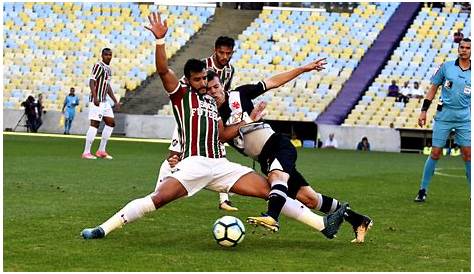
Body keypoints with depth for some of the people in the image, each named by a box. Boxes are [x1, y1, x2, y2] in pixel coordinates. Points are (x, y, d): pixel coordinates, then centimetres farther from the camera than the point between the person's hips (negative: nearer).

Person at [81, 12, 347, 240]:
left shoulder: (213, 101, 23)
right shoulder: (181, 93, 6)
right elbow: (163, 70, -12)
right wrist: (160, 40, -25)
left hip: (220, 164, 5)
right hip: (193, 164, -5)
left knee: (270, 190, -3)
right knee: (158, 199, -25)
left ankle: (323, 224, -4)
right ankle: (103, 229, -20)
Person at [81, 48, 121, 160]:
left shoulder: (109, 69, 17)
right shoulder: (98, 66, -10)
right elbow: (91, 82, -19)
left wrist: (115, 101, 25)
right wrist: (95, 98, -30)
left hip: (104, 101, 9)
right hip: (97, 100, -9)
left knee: (111, 123, 9)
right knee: (94, 124, -10)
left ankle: (101, 150, 15)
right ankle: (86, 152, -7)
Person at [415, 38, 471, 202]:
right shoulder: (446, 67, 3)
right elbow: (433, 89, 8)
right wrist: (424, 111, 3)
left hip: (464, 119, 1)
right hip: (443, 116, -1)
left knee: (468, 154, -2)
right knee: (435, 153, -2)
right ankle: (423, 190, 8)